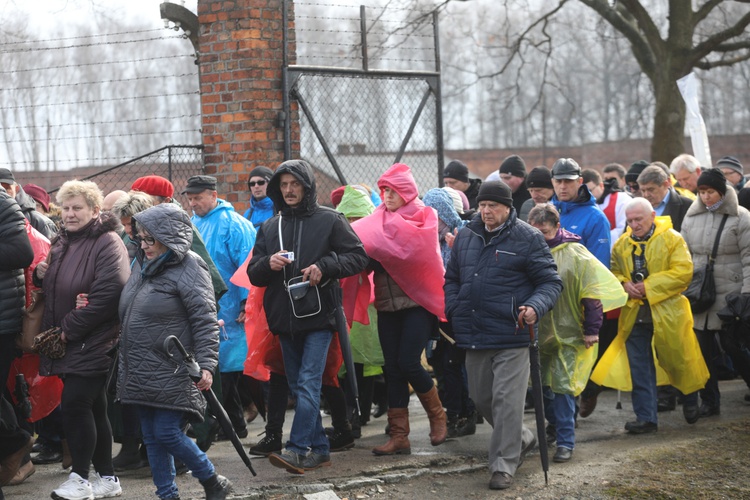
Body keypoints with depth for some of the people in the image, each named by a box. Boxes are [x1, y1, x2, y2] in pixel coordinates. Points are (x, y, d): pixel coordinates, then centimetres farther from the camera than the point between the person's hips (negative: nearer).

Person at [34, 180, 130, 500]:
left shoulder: (107, 243, -12)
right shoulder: (63, 243, 15)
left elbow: (108, 294, -22)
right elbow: (56, 288, 27)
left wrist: (70, 328, -18)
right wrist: (41, 275, 2)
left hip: (94, 342, -8)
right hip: (67, 342, 8)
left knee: (74, 403, -12)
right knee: (92, 408, 11)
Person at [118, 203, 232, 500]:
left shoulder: (188, 269, -12)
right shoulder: (141, 264, 13)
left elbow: (206, 321, -16)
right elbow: (128, 312, 25)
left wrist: (206, 364, -23)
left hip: (171, 372, -8)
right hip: (140, 372, 8)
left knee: (166, 434, -9)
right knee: (152, 437, 9)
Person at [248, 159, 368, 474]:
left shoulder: (329, 220, 1)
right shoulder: (270, 228, 13)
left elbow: (358, 256, -1)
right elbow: (253, 275, 13)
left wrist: (324, 267, -15)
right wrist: (269, 264, -10)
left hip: (318, 317, -5)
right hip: (285, 320, 5)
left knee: (308, 384, -14)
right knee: (298, 387, 8)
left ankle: (298, 449, -18)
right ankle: (318, 450, 16)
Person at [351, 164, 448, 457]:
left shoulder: (423, 217, -2)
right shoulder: (379, 219, 11)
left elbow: (409, 245, -20)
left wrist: (368, 239, -23)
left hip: (418, 302, -5)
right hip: (388, 305, 5)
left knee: (407, 363, -12)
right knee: (393, 369, 3)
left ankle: (437, 416, 12)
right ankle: (399, 436, 6)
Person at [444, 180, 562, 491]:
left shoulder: (527, 239, -5)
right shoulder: (466, 236, 11)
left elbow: (551, 282, -4)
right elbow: (452, 278, 22)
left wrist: (536, 307, -22)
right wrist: (454, 310, 6)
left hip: (511, 337, -6)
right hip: (473, 336, 6)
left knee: (506, 401, -7)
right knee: (481, 399, 16)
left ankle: (503, 465, 1)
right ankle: (521, 439, 38)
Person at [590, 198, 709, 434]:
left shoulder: (672, 239, -7)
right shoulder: (621, 244, 7)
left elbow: (683, 272, -15)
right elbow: (613, 272, 16)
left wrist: (649, 286, -18)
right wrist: (624, 284, -8)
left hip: (667, 312, -3)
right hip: (634, 314, 4)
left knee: (679, 360, 10)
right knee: (638, 368, 2)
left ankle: (691, 402, 36)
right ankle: (645, 417, 7)